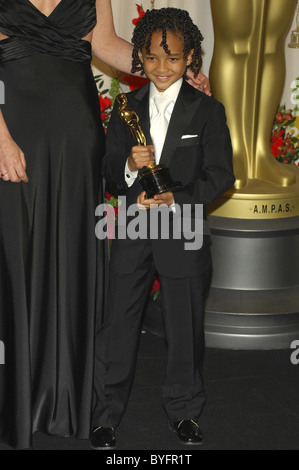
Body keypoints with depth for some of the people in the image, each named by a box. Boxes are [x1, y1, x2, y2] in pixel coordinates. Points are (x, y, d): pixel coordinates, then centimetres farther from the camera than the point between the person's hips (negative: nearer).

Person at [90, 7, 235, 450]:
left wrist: (177, 199, -21)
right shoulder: (127, 108, 5)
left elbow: (220, 174, -6)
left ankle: (184, 410, 27)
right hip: (133, 229, 2)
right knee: (119, 321, 6)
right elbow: (109, 170, 6)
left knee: (185, 326, 9)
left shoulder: (208, 110, -3)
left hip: (184, 230, -2)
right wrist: (128, 166, -18)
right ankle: (107, 413, 20)